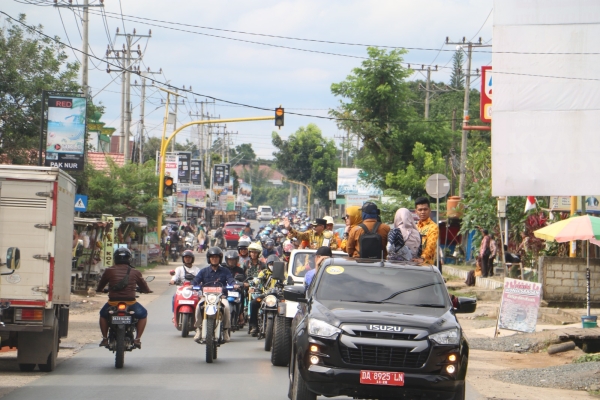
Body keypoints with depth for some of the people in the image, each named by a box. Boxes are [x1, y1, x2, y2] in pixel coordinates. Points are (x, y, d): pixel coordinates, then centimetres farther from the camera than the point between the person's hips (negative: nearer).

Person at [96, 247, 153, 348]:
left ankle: (105, 338, 27)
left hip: (113, 302, 1)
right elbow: (145, 288, 13)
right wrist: (147, 290, 36)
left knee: (103, 314, 31)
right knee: (143, 314, 25)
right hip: (130, 302, -1)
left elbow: (100, 286, 13)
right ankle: (137, 339, 14)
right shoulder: (135, 272, 2)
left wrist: (98, 289, 37)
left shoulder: (109, 271, 2)